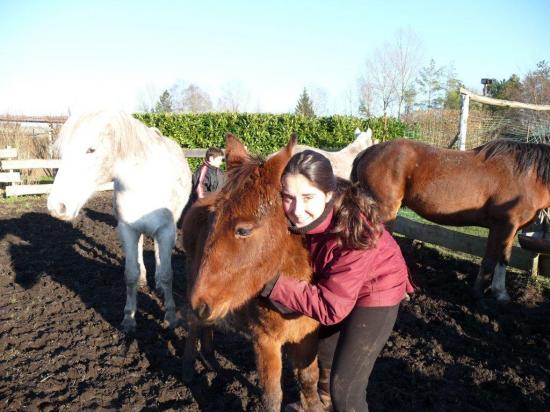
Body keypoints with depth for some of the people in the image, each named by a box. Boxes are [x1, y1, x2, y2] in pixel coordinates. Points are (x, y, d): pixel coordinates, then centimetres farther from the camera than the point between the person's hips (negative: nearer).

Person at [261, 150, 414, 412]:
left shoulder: (353, 231, -40)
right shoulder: (298, 218, -25)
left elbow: (331, 308, -35)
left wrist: (273, 284, -40)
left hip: (374, 290, -6)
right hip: (329, 282, 7)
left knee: (345, 390, -10)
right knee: (321, 344, 30)